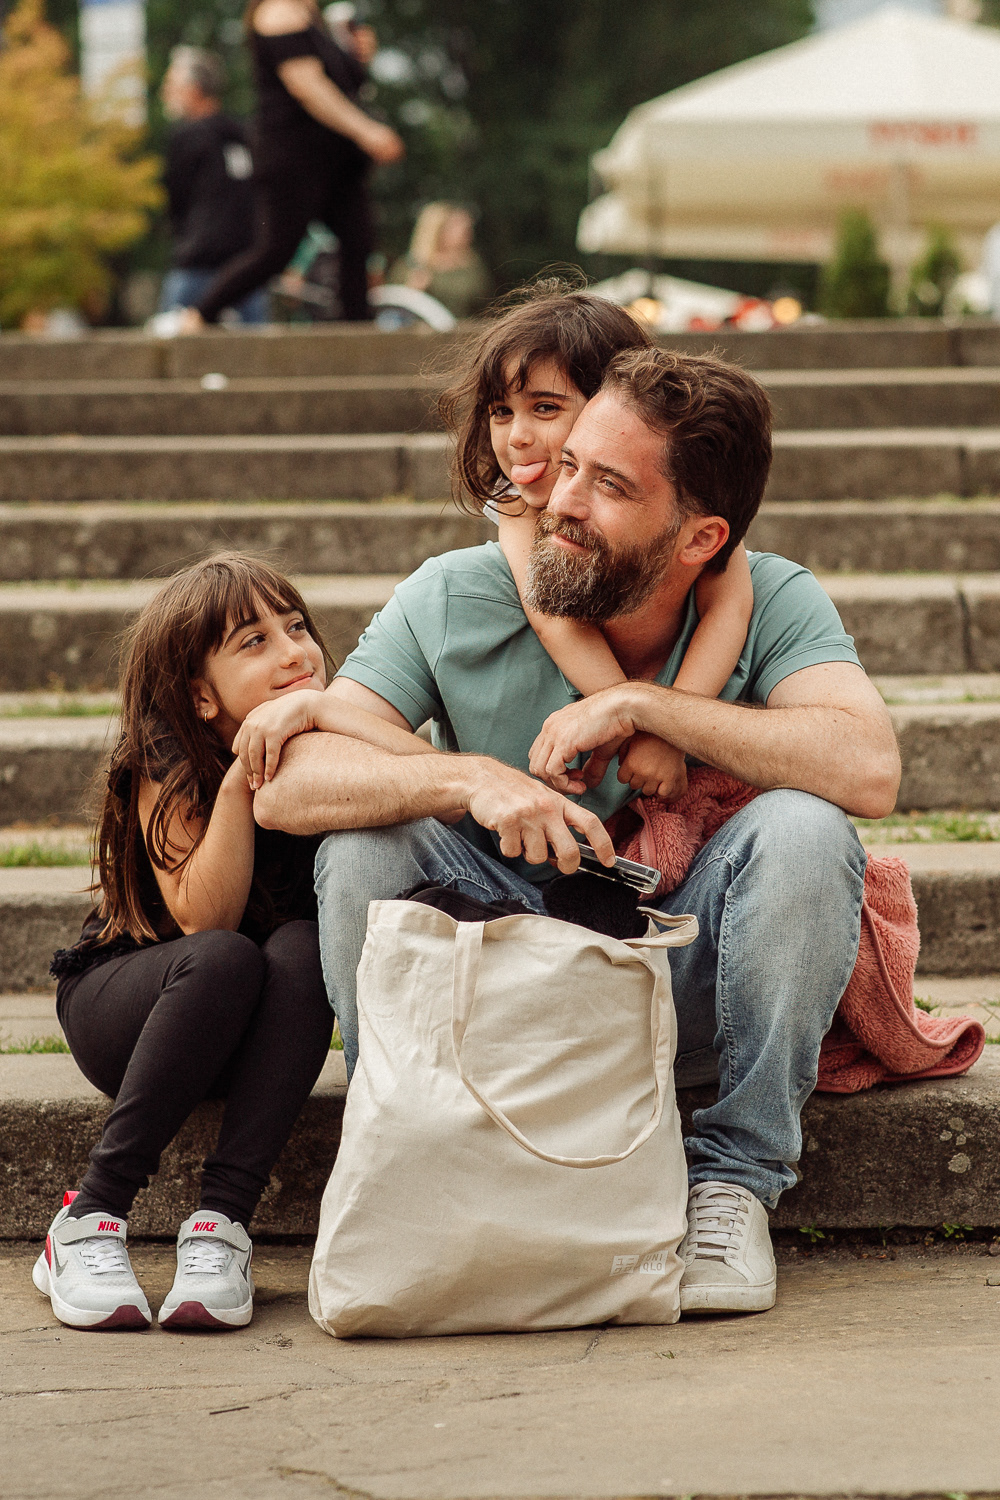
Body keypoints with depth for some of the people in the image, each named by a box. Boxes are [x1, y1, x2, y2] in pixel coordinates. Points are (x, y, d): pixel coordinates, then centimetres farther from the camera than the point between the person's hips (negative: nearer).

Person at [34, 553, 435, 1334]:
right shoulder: (165, 769, -16)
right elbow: (203, 919, -28)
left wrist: (328, 714, -37)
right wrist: (241, 776, -35)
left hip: (256, 1034, 2)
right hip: (115, 1005, -2)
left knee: (302, 947, -31)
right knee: (223, 961, -35)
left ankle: (221, 1224, -33)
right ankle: (90, 1221, -30)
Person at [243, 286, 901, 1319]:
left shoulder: (772, 605, -13)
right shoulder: (455, 600, -13)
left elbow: (870, 770, -31)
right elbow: (284, 788, -20)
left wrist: (644, 705, -29)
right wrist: (472, 779, -37)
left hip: (688, 993, 0)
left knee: (801, 833, -28)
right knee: (365, 842, -25)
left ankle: (734, 1179, -12)